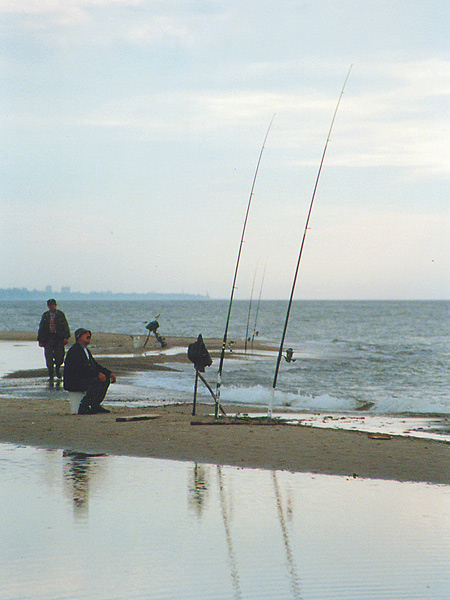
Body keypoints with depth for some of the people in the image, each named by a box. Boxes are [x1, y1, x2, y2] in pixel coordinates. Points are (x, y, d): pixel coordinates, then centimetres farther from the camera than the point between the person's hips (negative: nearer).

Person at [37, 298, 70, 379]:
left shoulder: (60, 314, 7)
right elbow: (41, 328, 13)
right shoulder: (45, 315, 11)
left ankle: (57, 370, 25)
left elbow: (65, 326, 4)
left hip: (59, 338, -1)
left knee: (59, 356, -1)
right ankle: (51, 373, 6)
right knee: (49, 357, -4)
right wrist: (40, 340, 7)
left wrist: (66, 337, -7)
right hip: (48, 338, 1)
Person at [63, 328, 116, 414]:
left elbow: (95, 365, 18)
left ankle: (95, 405, 6)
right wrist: (97, 374, -29)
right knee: (97, 381, -27)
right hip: (73, 383, -10)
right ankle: (83, 407, -26)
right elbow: (81, 368, -25)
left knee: (106, 379, 4)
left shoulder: (86, 350, 19)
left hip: (82, 379, 10)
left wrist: (109, 373, 4)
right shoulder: (75, 349, -14)